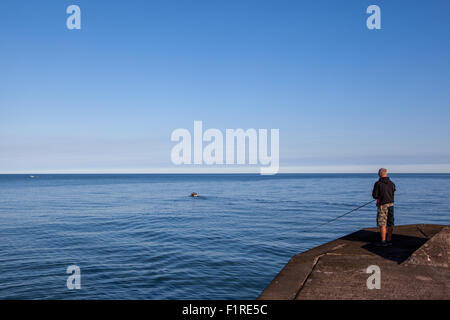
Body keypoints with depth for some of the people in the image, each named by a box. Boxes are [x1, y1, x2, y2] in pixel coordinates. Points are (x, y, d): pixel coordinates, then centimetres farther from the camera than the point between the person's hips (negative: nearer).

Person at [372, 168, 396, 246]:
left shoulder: (378, 183, -12)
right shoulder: (391, 183, 4)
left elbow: (374, 195, -11)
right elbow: (392, 194, 13)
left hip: (383, 205, -6)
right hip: (391, 204, 6)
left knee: (382, 224, -2)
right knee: (390, 223, 11)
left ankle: (383, 241, -2)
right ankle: (389, 240, 18)